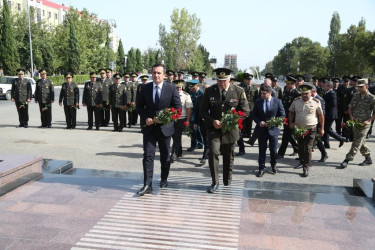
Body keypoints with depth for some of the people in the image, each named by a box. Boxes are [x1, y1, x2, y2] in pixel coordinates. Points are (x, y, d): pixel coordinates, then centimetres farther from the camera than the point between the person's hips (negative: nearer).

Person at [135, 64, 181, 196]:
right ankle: (147, 184, -4)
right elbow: (139, 106, 8)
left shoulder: (171, 88, -4)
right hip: (149, 127, 1)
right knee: (148, 155, -6)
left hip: (165, 127, -1)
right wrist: (145, 118, -8)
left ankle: (164, 179, 31)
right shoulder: (145, 88, 2)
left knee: (165, 156, 13)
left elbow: (177, 107, -4)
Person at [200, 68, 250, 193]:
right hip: (214, 128, 0)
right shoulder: (210, 91, -2)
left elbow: (245, 111, -1)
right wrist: (212, 121, -15)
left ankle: (227, 182, 31)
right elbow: (203, 110, 2)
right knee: (213, 152, -18)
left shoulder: (238, 91, -5)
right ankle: (215, 182, -4)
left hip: (230, 130, 0)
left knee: (228, 157, 12)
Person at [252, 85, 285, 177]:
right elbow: (254, 115, 5)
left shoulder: (277, 101, -4)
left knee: (273, 150, 7)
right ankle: (262, 168, 16)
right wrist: (259, 122, -14)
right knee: (262, 150, 7)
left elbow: (282, 115, -1)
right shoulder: (258, 102, 1)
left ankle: (273, 164, 33)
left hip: (273, 129, -1)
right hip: (261, 129, 1)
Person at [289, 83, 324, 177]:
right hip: (298, 129, 4)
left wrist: (322, 129, 0)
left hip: (310, 130, -4)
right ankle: (302, 162, 37)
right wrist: (291, 123, -1)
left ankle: (306, 168, -1)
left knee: (308, 148, -7)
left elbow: (321, 115, 0)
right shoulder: (296, 101, 1)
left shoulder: (316, 102, -6)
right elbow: (291, 112, 12)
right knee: (300, 147, 16)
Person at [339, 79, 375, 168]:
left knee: (357, 142, -9)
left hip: (364, 124, -6)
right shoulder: (355, 96, 8)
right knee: (361, 142, 15)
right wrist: (351, 116, -2)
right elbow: (350, 108, 15)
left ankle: (347, 160, -11)